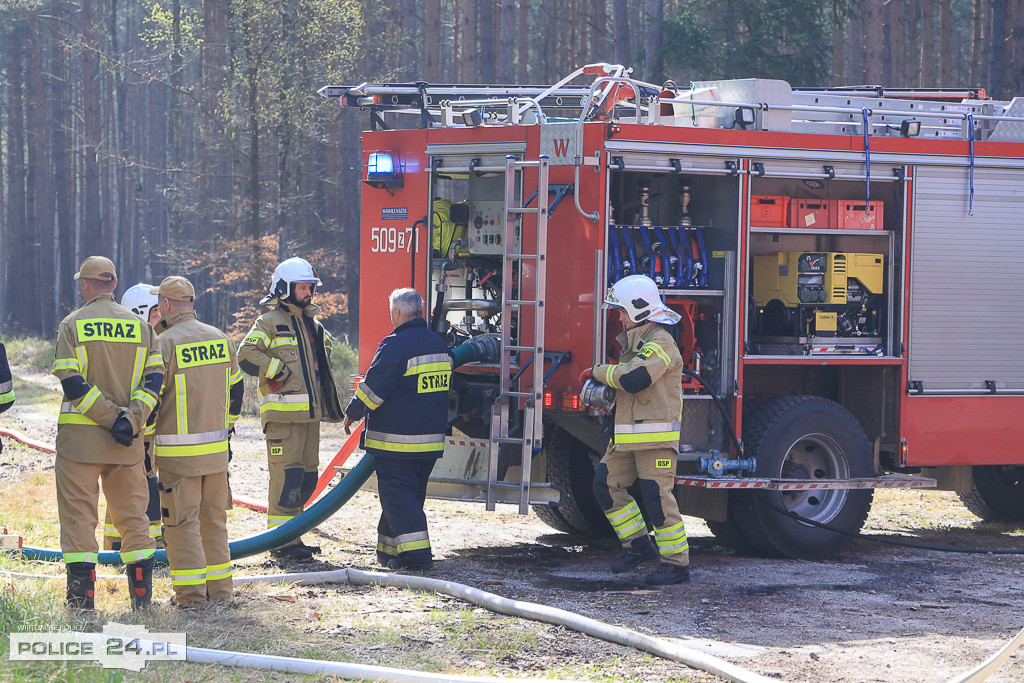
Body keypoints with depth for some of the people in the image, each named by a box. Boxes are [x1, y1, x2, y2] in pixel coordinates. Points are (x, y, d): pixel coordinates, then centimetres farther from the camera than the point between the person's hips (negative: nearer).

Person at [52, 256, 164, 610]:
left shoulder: (73, 325, -2)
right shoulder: (140, 326, 8)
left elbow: (72, 382, -12)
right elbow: (154, 381, -2)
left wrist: (112, 417, -13)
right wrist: (130, 420, -10)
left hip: (80, 437, -3)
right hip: (128, 442, 3)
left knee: (79, 516, 1)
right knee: (132, 514, 12)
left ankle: (82, 599, -3)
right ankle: (142, 593, 12)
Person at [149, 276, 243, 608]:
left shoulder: (164, 344, -12)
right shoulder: (221, 339, 8)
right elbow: (235, 388, 17)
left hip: (179, 451, -6)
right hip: (217, 449, 6)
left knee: (182, 521, -1)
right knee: (214, 518, 14)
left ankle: (191, 594, -1)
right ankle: (219, 589, 18)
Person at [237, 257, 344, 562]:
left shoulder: (312, 324, 19)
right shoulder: (270, 322, -5)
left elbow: (324, 347, 40)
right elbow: (246, 354, -17)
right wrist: (279, 371, -18)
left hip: (311, 411, 8)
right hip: (283, 413, -8)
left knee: (306, 476, 10)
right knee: (287, 474, -12)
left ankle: (292, 537, 18)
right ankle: (282, 542, -10)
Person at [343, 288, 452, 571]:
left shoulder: (396, 344, -15)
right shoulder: (438, 344, 11)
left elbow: (373, 387, -12)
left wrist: (352, 414, 3)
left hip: (397, 440, -8)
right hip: (432, 438, 8)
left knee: (397, 494, -5)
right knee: (413, 492, 15)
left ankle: (415, 552, -13)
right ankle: (390, 548, 22)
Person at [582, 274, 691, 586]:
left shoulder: (660, 342, -13)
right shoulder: (635, 342, 19)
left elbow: (634, 378, -26)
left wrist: (599, 371, -12)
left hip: (656, 436, -10)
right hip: (627, 437, 10)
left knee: (657, 496, -9)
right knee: (606, 484, 5)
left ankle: (677, 563, -3)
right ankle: (639, 545, 14)